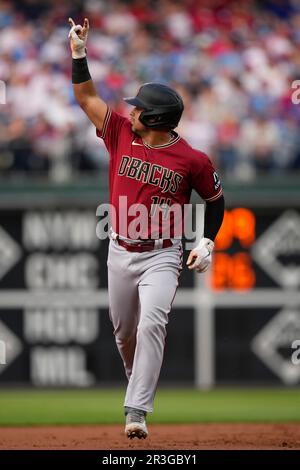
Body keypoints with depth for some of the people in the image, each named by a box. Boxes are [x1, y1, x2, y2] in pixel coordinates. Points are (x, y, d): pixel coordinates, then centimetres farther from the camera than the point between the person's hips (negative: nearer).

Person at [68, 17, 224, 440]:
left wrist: (208, 242, -6)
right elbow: (86, 97, 2)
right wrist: (78, 52, -6)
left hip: (162, 257, -5)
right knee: (123, 331, 16)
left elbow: (215, 199, 3)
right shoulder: (121, 135, -2)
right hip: (120, 251, 5)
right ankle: (139, 382, 43)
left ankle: (136, 412, -24)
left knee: (151, 325, -21)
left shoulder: (192, 160, -12)